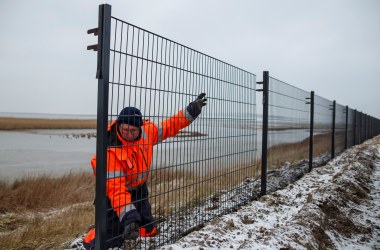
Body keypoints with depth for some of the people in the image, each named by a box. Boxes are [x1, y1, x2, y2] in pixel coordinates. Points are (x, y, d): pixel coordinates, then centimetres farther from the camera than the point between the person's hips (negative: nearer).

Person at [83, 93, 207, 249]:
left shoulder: (147, 131, -19)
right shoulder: (111, 150, -34)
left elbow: (170, 127, -3)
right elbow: (115, 187, -37)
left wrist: (191, 111, -6)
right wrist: (128, 216, -45)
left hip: (139, 187, 6)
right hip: (115, 190, -5)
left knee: (148, 230, 11)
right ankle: (92, 237, 25)